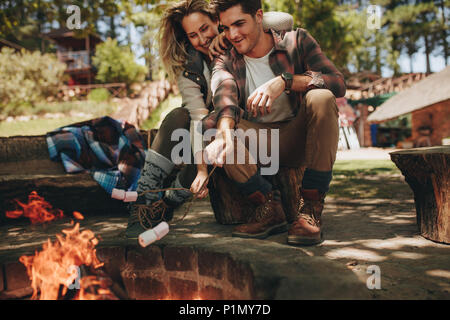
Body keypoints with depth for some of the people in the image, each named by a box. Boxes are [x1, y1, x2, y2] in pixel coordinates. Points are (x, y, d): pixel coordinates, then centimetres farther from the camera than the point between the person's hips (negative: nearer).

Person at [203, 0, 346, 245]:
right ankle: (270, 208, -17)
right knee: (209, 126, -24)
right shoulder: (226, 62, 1)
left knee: (321, 98, -30)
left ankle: (311, 208, -25)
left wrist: (284, 81, -30)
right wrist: (225, 131, -46)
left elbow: (338, 82, -16)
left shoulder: (296, 41, -2)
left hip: (298, 138, -1)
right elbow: (223, 94, -24)